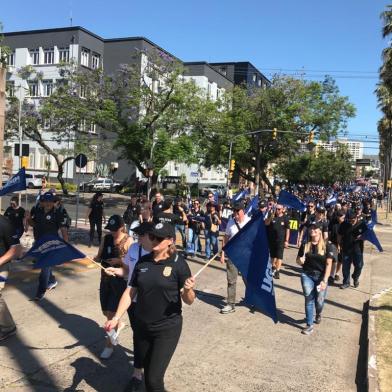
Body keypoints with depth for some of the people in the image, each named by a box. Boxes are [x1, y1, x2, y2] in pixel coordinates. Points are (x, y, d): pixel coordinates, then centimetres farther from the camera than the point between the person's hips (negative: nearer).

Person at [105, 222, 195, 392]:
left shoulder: (178, 263, -13)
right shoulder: (143, 261, 0)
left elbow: (189, 301, -9)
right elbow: (130, 292, 5)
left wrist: (188, 290, -31)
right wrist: (116, 318, -3)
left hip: (167, 329, -5)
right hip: (141, 327, 5)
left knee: (154, 378, -5)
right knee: (147, 373, 19)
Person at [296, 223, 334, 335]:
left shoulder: (327, 246, -4)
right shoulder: (305, 245, 2)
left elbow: (328, 264, -7)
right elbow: (298, 261, 11)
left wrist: (324, 280, -14)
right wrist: (300, 260, -14)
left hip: (321, 277, -1)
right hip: (307, 275, 1)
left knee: (319, 301, 2)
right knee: (309, 299, -5)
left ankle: (318, 314, 38)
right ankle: (309, 325, 5)